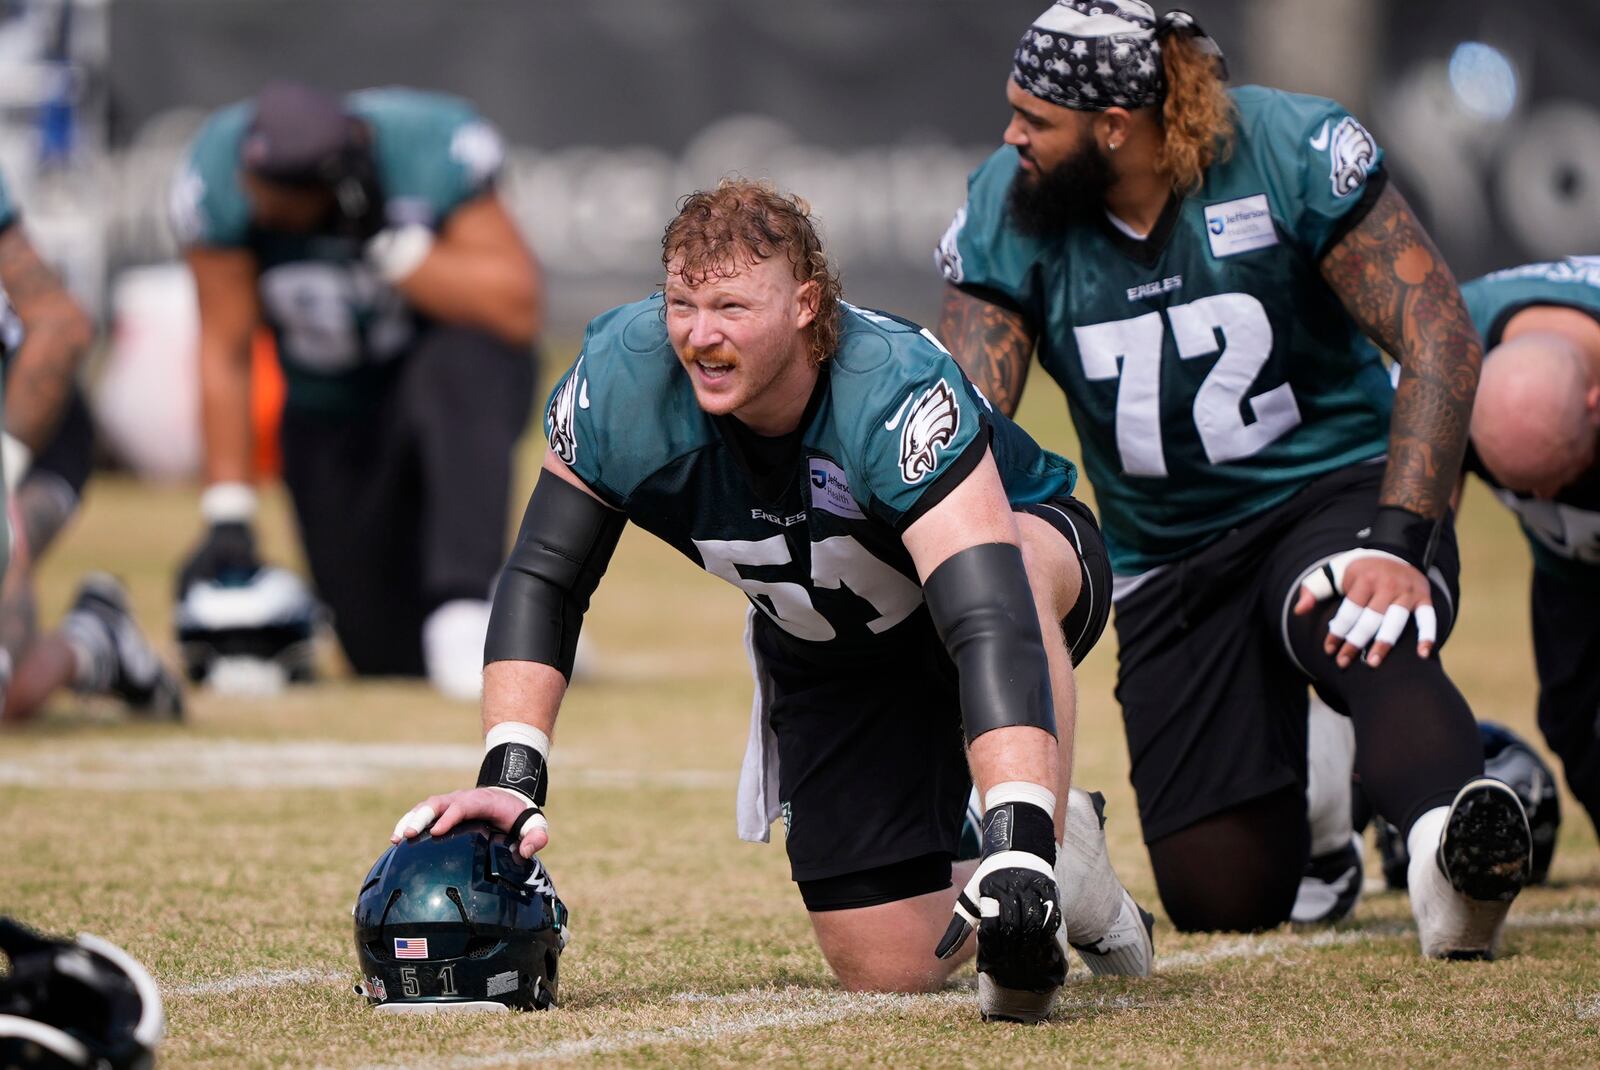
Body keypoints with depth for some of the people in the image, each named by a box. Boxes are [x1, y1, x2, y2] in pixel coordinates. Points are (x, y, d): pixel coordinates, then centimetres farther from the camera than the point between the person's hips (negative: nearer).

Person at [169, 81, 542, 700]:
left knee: (458, 365, -41)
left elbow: (519, 311, -29)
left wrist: (387, 242, -36)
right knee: (392, 655, -4)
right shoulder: (222, 179, -20)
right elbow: (225, 351, -12)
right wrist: (227, 516, -14)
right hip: (331, 414, 3)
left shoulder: (434, 152, -26)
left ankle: (465, 608, -38)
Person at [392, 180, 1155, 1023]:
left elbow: (991, 618, -50)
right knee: (888, 973, -2)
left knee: (1016, 564, -42)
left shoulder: (897, 392, -40)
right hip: (827, 658, 4)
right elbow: (543, 581, -14)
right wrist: (509, 779, -27)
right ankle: (1071, 865, 27)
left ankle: (1045, 848, -29)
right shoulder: (624, 381, -27)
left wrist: (1018, 846, -61)